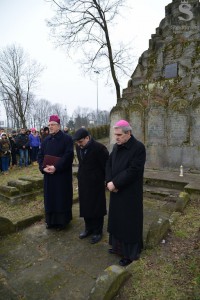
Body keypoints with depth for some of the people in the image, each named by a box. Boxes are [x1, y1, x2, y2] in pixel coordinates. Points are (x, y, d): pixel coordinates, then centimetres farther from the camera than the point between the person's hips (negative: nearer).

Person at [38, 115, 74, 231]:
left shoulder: (67, 139, -8)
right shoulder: (46, 140, 10)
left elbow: (68, 155, -17)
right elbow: (40, 155, 7)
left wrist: (56, 167, -24)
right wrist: (43, 167, -11)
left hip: (62, 174, -5)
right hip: (48, 174, 6)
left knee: (62, 197, 4)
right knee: (50, 197, 13)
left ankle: (62, 221, 20)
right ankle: (51, 220, 28)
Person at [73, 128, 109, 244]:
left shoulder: (99, 148, -19)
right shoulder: (79, 147, 1)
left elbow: (106, 166, -12)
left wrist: (107, 181, -6)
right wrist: (81, 176, 15)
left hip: (96, 183, -6)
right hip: (83, 182, 6)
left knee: (96, 208, 8)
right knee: (85, 206, 16)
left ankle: (97, 232, 27)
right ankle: (89, 228, 36)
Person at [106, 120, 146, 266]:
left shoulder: (138, 147, -17)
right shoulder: (116, 146, 5)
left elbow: (133, 171, -23)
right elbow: (109, 164, 6)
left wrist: (115, 183, -20)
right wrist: (109, 181, -10)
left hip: (130, 193, -7)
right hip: (116, 191, 7)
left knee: (129, 222, 6)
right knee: (117, 219, 19)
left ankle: (130, 253, 25)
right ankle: (119, 246, 39)